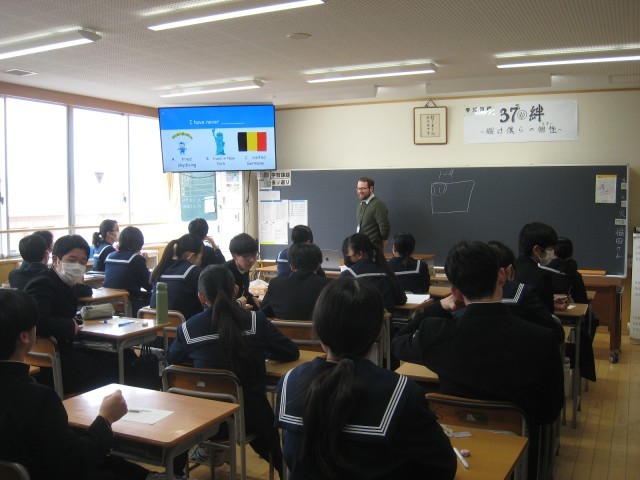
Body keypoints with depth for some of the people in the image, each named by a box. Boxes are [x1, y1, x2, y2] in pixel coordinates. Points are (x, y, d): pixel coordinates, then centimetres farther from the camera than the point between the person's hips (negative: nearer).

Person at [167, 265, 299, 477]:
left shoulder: (187, 328, -12)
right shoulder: (255, 321, -15)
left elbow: (171, 359, 8)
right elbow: (292, 352, -3)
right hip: (250, 415, -1)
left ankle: (175, 470, 51)